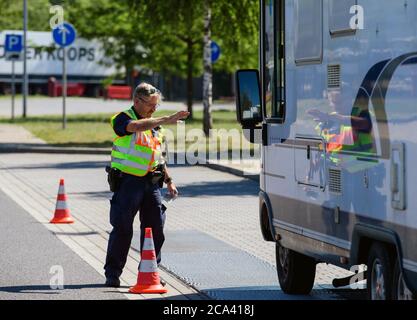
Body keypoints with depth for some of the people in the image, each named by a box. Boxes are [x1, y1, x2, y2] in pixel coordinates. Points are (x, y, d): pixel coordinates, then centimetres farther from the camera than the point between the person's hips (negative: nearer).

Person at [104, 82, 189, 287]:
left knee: (155, 228, 4)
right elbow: (137, 126, -30)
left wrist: (169, 180, 22)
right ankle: (112, 274, 2)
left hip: (151, 182, 6)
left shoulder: (154, 124, 17)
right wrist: (166, 120, -36)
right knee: (122, 228, -5)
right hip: (128, 180, -6)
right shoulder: (123, 119, -6)